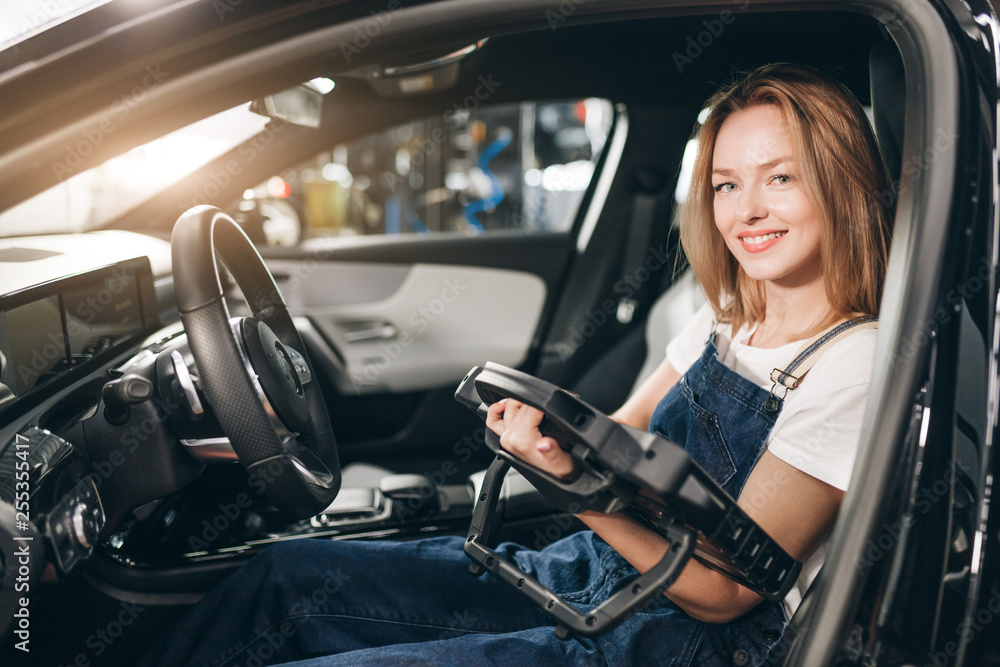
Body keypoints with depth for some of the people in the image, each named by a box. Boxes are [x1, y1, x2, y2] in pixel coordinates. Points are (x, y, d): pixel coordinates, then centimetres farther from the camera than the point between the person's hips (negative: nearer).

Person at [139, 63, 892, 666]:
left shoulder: (852, 367, -17)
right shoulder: (727, 322, 6)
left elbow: (724, 592, -16)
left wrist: (575, 484, -29)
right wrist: (552, 429, -15)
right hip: (589, 576, 7)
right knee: (287, 577, 1)